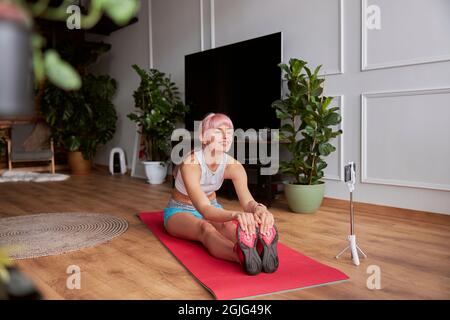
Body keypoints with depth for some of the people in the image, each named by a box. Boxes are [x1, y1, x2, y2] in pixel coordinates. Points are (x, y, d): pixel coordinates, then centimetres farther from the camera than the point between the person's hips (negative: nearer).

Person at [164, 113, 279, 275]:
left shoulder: (233, 165, -19)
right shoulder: (190, 164, -33)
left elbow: (247, 201, -34)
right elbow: (204, 210, -46)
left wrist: (259, 209, -60)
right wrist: (236, 215, -66)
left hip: (212, 208, 4)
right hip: (180, 212, -3)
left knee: (227, 225, -34)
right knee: (205, 228, -39)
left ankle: (261, 248, -66)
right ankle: (243, 256, -71)